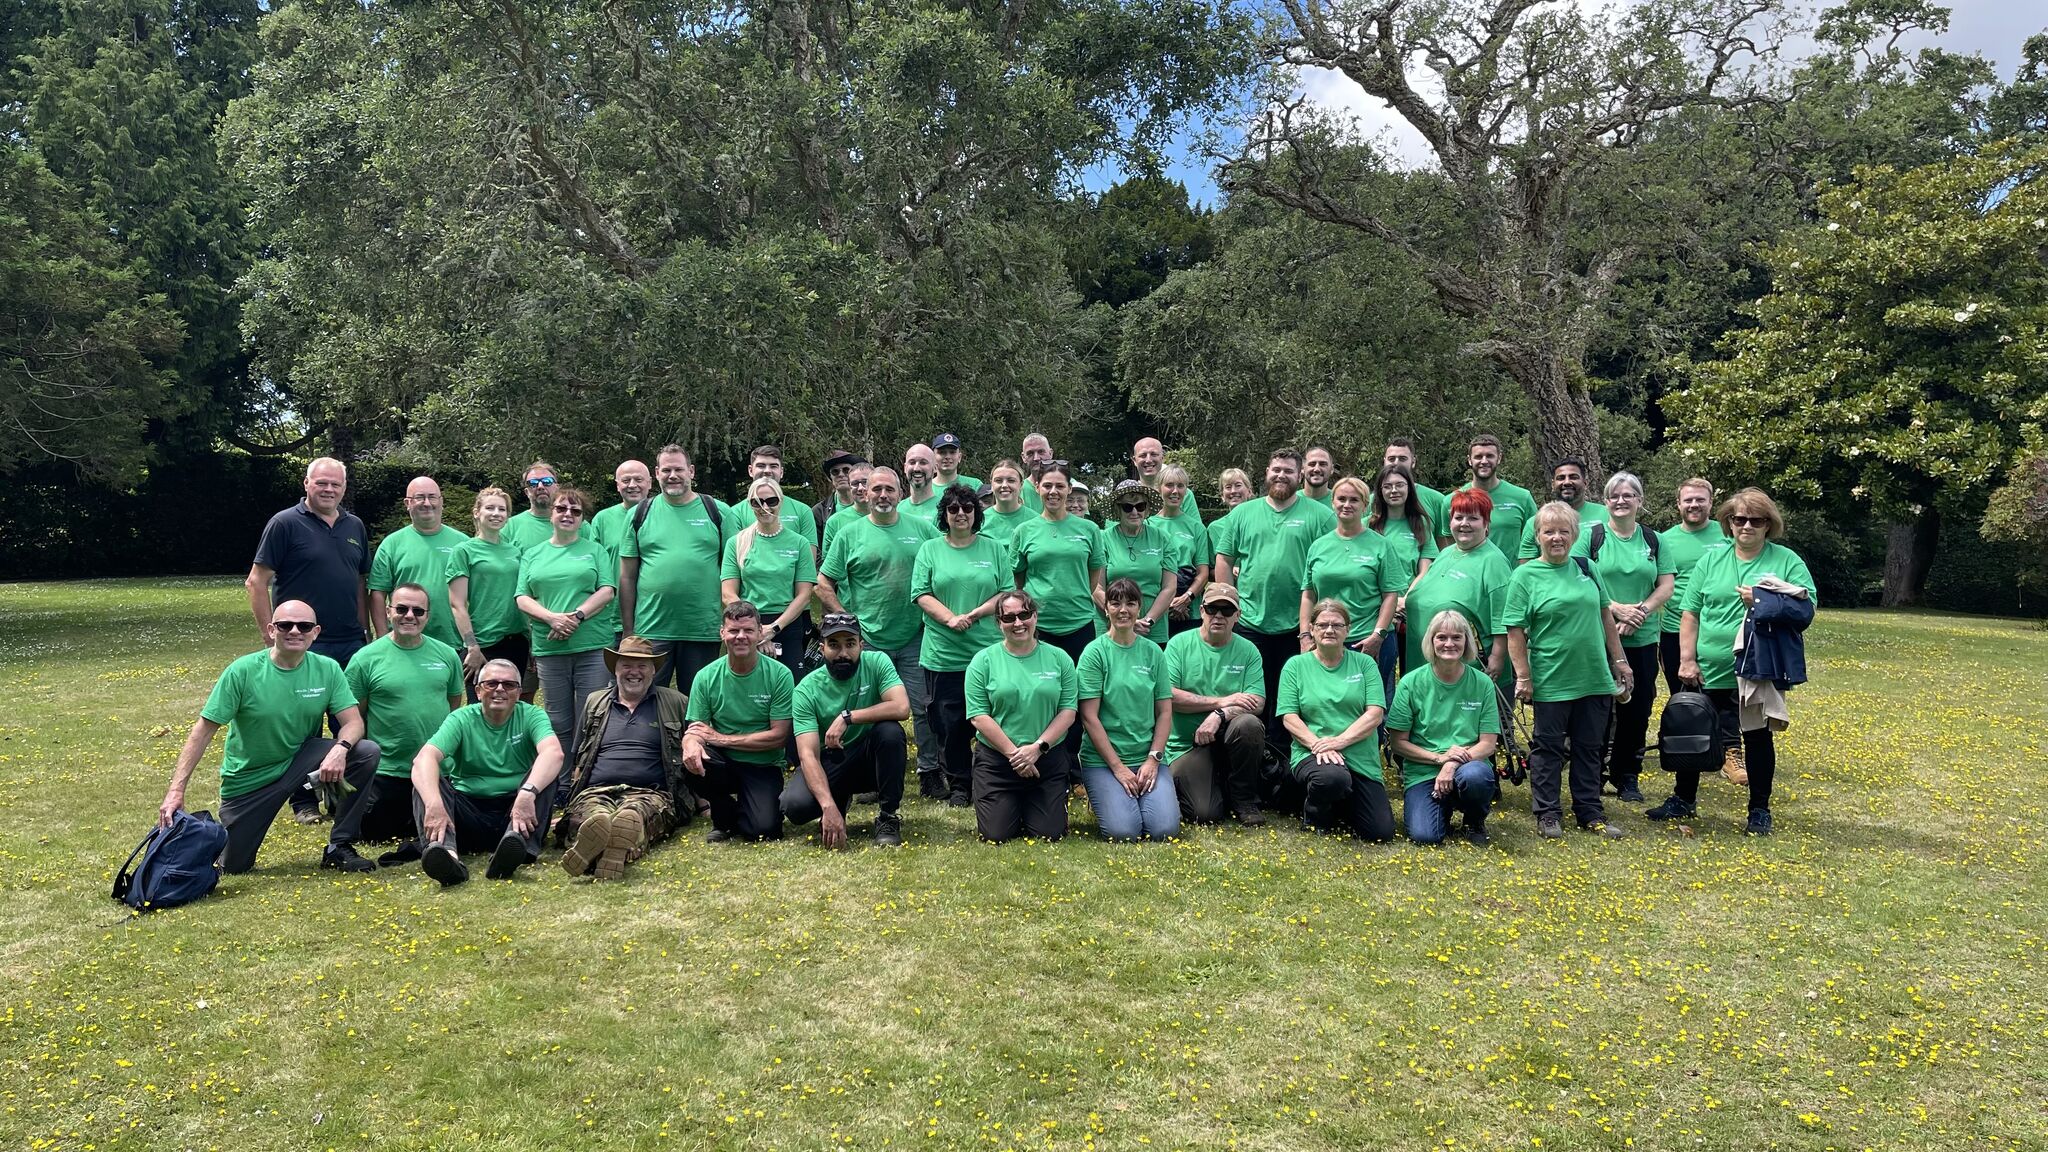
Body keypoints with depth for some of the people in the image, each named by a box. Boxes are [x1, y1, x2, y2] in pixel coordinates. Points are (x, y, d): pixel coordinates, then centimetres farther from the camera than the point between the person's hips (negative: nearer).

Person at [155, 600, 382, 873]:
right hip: (248, 779, -2)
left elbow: (354, 722, -13)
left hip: (299, 761, 2)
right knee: (234, 866, 2)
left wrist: (340, 749, -37)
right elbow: (203, 731, -15)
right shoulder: (243, 671, -16)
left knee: (367, 751, -24)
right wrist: (176, 791, -22)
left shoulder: (327, 669, -9)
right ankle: (217, 830, 40)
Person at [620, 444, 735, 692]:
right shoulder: (640, 515, 7)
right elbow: (627, 576, 8)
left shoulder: (718, 512, 4)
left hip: (704, 631, 0)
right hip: (650, 631, 1)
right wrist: (627, 630, 3)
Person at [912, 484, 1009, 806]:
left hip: (988, 650, 0)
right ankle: (959, 785, 17)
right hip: (943, 654, 0)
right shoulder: (930, 550, 8)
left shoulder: (994, 549, 8)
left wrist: (974, 615, -11)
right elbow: (921, 594, 1)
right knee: (950, 723, 4)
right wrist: (949, 618, -14)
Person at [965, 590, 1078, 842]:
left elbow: (1068, 711, -1)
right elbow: (978, 716, -7)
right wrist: (1013, 753, -14)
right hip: (995, 760, -1)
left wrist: (1038, 747, -13)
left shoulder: (1059, 658, 3)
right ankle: (1011, 805, 27)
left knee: (1049, 834, -4)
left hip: (1048, 761, 1)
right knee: (995, 835, -5)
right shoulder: (983, 660, -2)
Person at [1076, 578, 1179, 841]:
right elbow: (1089, 717, -9)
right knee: (1123, 831, -20)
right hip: (1102, 759, -3)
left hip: (1147, 758, 3)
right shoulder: (1095, 652, -5)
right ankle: (1101, 799, 11)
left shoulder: (1153, 653, 7)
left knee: (1165, 829, -16)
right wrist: (1118, 767, -12)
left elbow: (1164, 712, 7)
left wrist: (1153, 759, -6)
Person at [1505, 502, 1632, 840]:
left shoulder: (1585, 567, 7)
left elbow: (1604, 615, 15)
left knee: (1589, 747, 13)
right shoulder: (1526, 576, -7)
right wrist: (1523, 676, -13)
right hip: (1551, 681, -4)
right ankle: (1547, 813, 18)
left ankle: (1590, 811, 25)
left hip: (1595, 678, 4)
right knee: (1549, 748, 7)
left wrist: (1619, 660, 14)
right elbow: (1515, 631, -9)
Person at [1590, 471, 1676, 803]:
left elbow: (1665, 587, 5)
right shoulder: (1591, 536, -1)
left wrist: (1641, 613, -11)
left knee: (1638, 710, 6)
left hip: (1643, 639, 3)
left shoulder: (1653, 540, 10)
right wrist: (1616, 609, -17)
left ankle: (1627, 777, 19)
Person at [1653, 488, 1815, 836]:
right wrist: (1687, 660, -4)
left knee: (1758, 737, 9)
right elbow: (1690, 613, 2)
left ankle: (1759, 810, 22)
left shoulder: (1787, 561, 1)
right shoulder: (1711, 559, 5)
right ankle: (1683, 799, 26)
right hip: (1710, 672, 2)